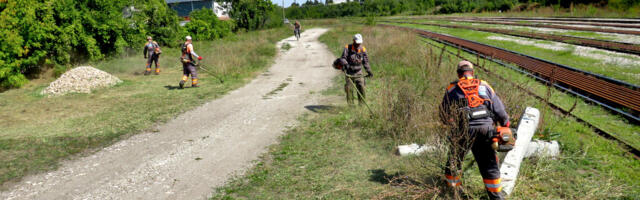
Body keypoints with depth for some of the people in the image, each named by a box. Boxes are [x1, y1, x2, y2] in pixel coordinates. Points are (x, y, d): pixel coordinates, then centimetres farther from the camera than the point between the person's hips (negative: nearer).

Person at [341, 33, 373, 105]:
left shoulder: (363, 49, -1)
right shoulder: (347, 48, -8)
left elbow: (366, 62, 4)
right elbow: (343, 58, -11)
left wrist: (369, 71, -4)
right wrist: (343, 65, -31)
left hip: (358, 73, 1)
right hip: (349, 73, -1)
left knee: (361, 87, -11)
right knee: (348, 88, -7)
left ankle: (362, 103, 2)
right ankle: (350, 104, 5)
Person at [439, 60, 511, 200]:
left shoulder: (452, 89, 9)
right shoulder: (484, 86, 14)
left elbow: (444, 114, 11)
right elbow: (499, 109, 12)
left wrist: (452, 123, 31)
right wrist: (505, 125, 25)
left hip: (463, 129, -1)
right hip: (486, 127, 1)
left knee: (455, 160, 17)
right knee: (489, 164, 12)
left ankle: (452, 189, 27)